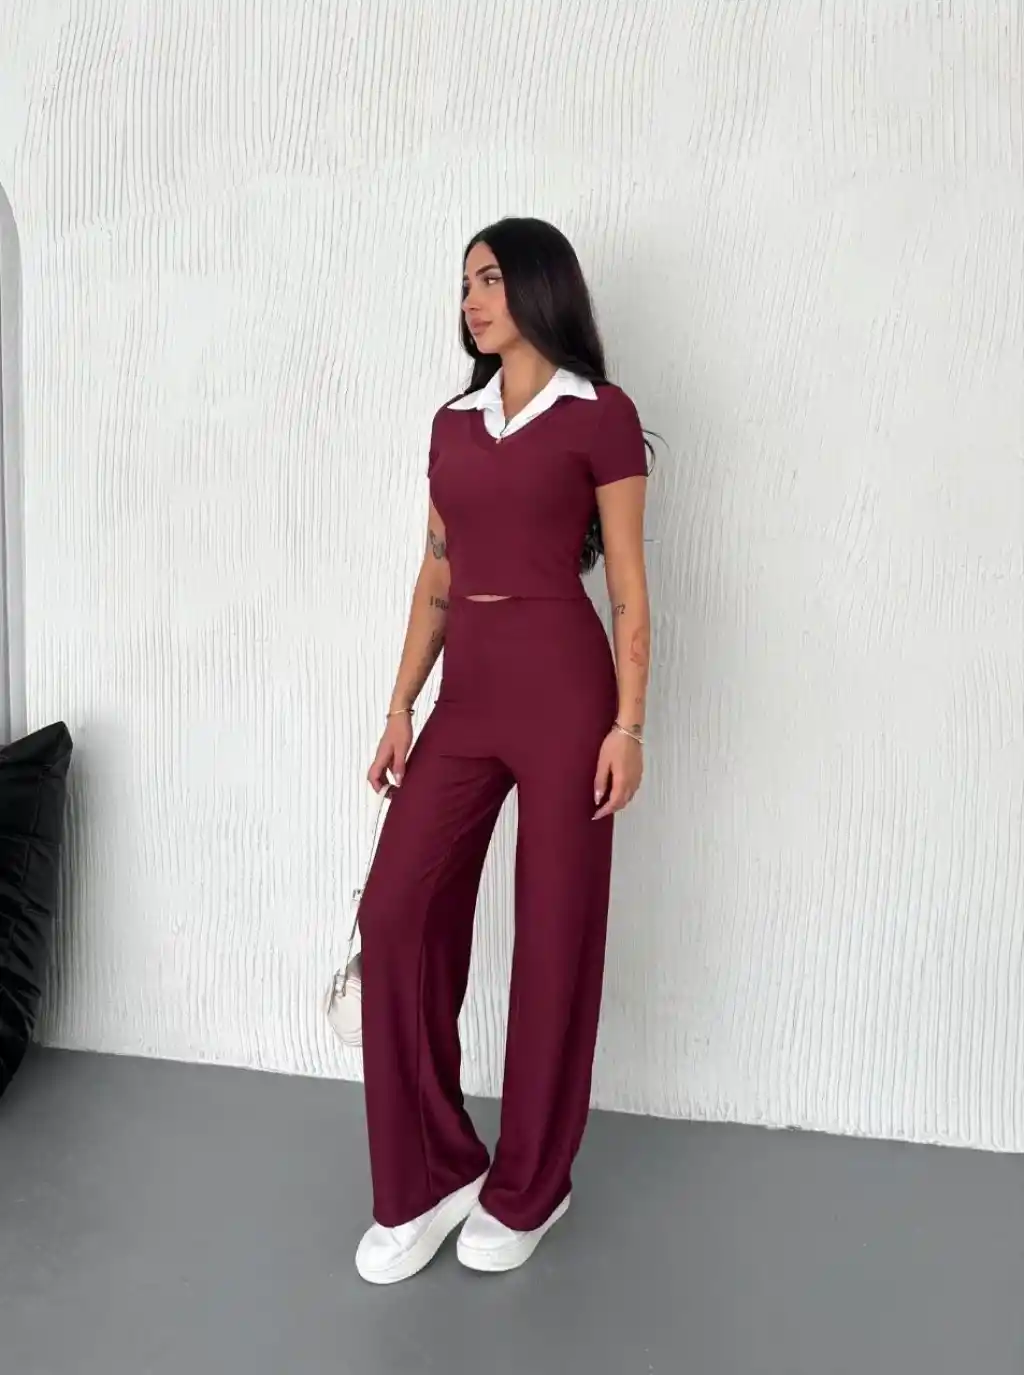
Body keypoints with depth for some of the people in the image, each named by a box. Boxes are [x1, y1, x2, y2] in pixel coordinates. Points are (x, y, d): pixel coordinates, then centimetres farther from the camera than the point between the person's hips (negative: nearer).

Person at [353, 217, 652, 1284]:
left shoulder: (600, 416, -1)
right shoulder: (454, 424, 15)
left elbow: (628, 587, -3)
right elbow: (435, 577, 15)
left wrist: (629, 722, -10)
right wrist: (400, 707, 10)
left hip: (561, 683, -5)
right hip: (466, 688, 6)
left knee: (555, 932, 3)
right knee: (396, 910, -3)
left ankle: (526, 1188, 22)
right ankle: (428, 1177, 13)